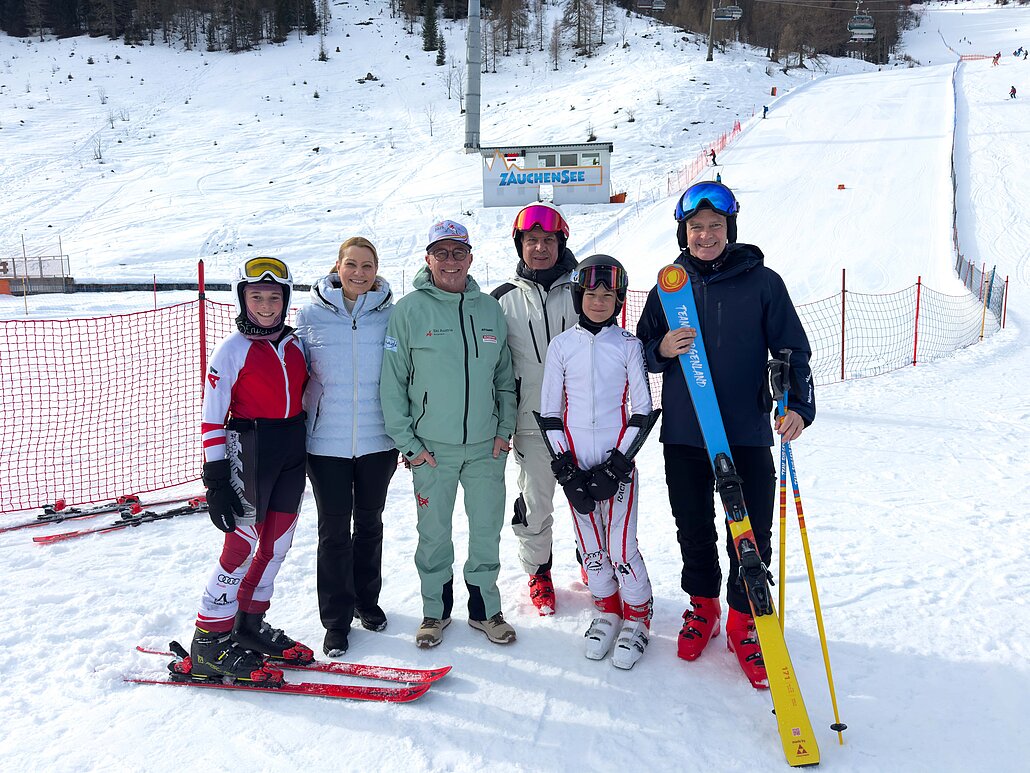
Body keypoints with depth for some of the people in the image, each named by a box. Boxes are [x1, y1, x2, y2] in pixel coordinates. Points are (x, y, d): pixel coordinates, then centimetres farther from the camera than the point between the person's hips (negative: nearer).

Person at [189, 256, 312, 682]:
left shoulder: (295, 344, 9)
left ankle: (249, 625, 28)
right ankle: (209, 644, 9)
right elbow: (212, 421, -10)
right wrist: (216, 482, -15)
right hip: (249, 452, -6)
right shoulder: (232, 350, -8)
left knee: (277, 544, 11)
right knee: (241, 547, -4)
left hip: (293, 454, 6)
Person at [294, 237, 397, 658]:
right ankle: (336, 619, 20)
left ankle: (367, 599, 36)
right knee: (334, 528, 6)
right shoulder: (311, 313, -2)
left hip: (377, 439, 1)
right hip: (327, 441, -1)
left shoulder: (390, 314, -1)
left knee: (369, 522, 16)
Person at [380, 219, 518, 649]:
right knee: (434, 532, 8)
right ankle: (435, 609, 27)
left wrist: (505, 428, 4)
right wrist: (407, 441, -7)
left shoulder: (489, 308, 6)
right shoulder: (409, 310, -5)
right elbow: (392, 381, -4)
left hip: (486, 446, 3)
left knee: (488, 530, 10)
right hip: (431, 448, -2)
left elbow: (505, 376, 12)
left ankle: (484, 607, 28)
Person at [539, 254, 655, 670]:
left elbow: (643, 409, 0)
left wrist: (617, 464, -8)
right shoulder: (562, 345, 3)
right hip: (576, 462, 2)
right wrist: (565, 467, -4)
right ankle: (607, 610, 30)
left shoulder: (628, 345, 0)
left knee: (621, 548, -3)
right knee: (590, 546, 9)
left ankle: (637, 618, 18)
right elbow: (549, 411, 5)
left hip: (617, 460, -2)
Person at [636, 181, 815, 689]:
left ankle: (742, 621, 23)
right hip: (683, 436, 2)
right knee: (693, 531, 14)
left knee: (751, 537, 3)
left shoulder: (762, 283, -3)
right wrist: (662, 349, -12)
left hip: (747, 437, -2)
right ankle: (702, 606, 35)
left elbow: (792, 351, -1)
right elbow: (644, 352, 11)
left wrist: (798, 405, -17)